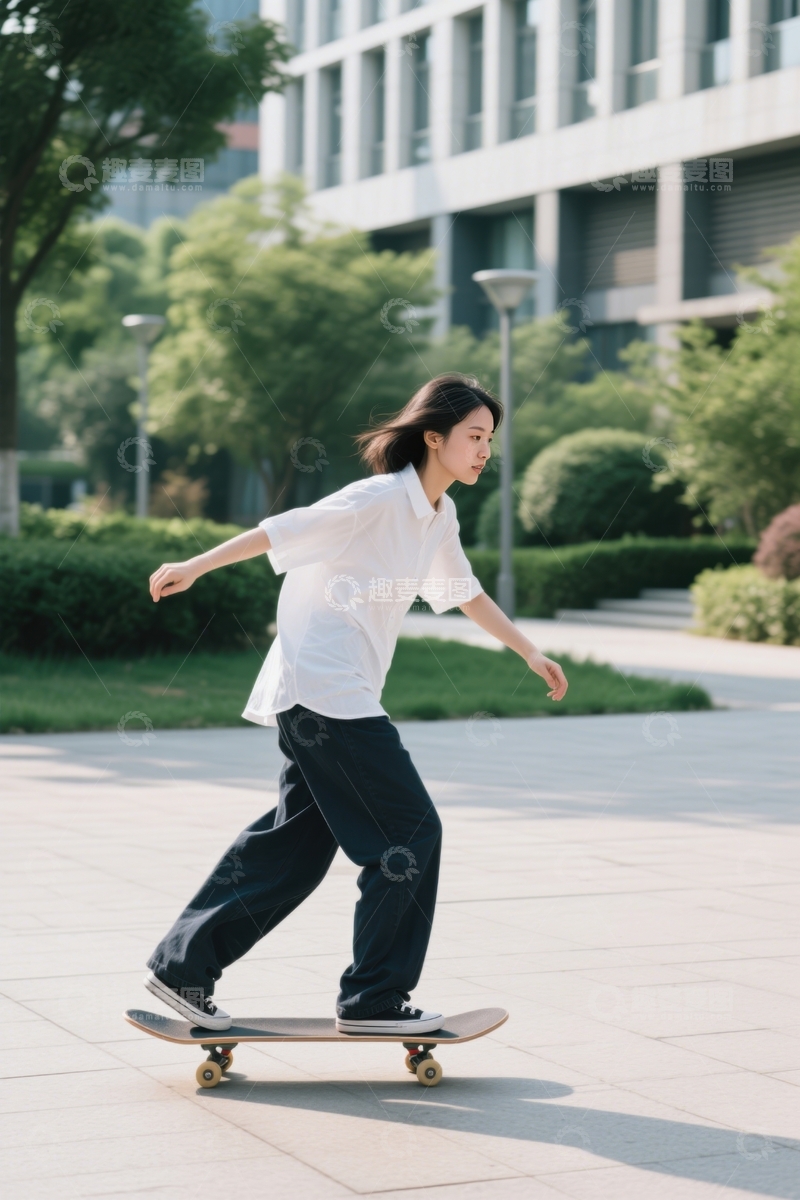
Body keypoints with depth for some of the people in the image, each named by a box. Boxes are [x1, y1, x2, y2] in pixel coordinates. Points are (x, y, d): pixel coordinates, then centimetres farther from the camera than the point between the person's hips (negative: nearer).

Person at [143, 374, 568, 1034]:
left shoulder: (440, 515, 11)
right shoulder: (380, 498, -16)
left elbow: (465, 591, 25)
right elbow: (281, 531, -14)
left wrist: (529, 651, 27)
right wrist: (194, 567, -10)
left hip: (344, 696, 9)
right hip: (324, 689, -9)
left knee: (297, 844, 12)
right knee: (409, 833, -6)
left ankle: (182, 967, 18)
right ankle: (373, 998, 3)